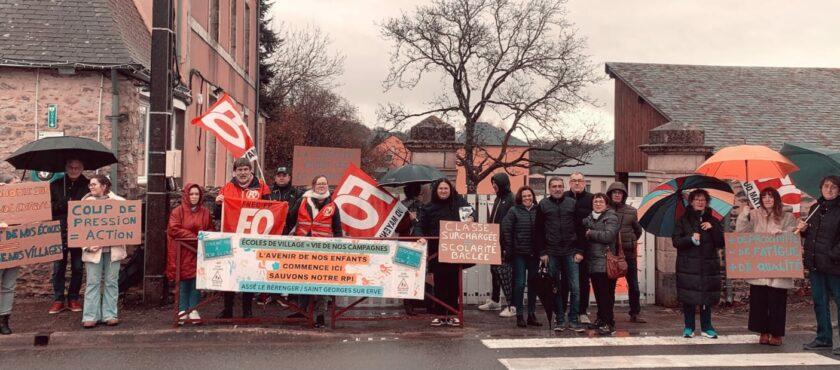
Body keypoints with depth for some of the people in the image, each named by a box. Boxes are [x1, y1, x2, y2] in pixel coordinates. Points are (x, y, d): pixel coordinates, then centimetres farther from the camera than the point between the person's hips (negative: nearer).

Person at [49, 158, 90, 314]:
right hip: (60, 233, 1)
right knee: (58, 268, 3)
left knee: (78, 268, 7)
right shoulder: (55, 185, 7)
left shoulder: (88, 186, 2)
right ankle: (58, 300, 12)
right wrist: (65, 205, -15)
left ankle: (73, 299, 19)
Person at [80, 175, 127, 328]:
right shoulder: (86, 202, 5)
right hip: (93, 249, 0)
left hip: (113, 248, 0)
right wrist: (88, 246, -12)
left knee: (111, 282, 5)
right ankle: (91, 316, 7)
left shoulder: (118, 201, 3)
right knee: (93, 282, 2)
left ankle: (110, 314, 12)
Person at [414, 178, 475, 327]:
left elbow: (471, 211, 5)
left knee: (453, 283, 6)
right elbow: (420, 226, 4)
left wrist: (471, 218, -18)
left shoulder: (459, 202, 7)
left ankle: (452, 315, 16)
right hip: (437, 251, -1)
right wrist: (420, 237, -16)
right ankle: (440, 315, 10)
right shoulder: (429, 208, 4)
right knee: (439, 283, 2)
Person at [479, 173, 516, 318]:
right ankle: (494, 301, 26)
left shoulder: (511, 200, -12)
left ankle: (512, 306, -2)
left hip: (505, 243, -9)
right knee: (495, 270, 14)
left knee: (505, 272, -8)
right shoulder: (498, 199, 16)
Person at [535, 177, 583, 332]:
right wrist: (542, 252, -3)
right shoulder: (543, 205, 6)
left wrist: (580, 251, -1)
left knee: (575, 287, -3)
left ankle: (574, 320, 7)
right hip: (551, 253, 0)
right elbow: (538, 231, 5)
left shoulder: (572, 203, 7)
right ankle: (559, 320, 14)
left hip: (570, 253, 0)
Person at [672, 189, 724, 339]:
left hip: (708, 266, 2)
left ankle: (706, 327, 15)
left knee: (707, 298, 3)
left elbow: (721, 243, 4)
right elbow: (676, 241, -2)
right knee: (688, 298, -1)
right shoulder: (683, 220, 5)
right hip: (688, 266, -2)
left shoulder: (713, 221, 11)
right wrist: (691, 239, -17)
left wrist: (712, 228, -9)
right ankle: (689, 327, 10)